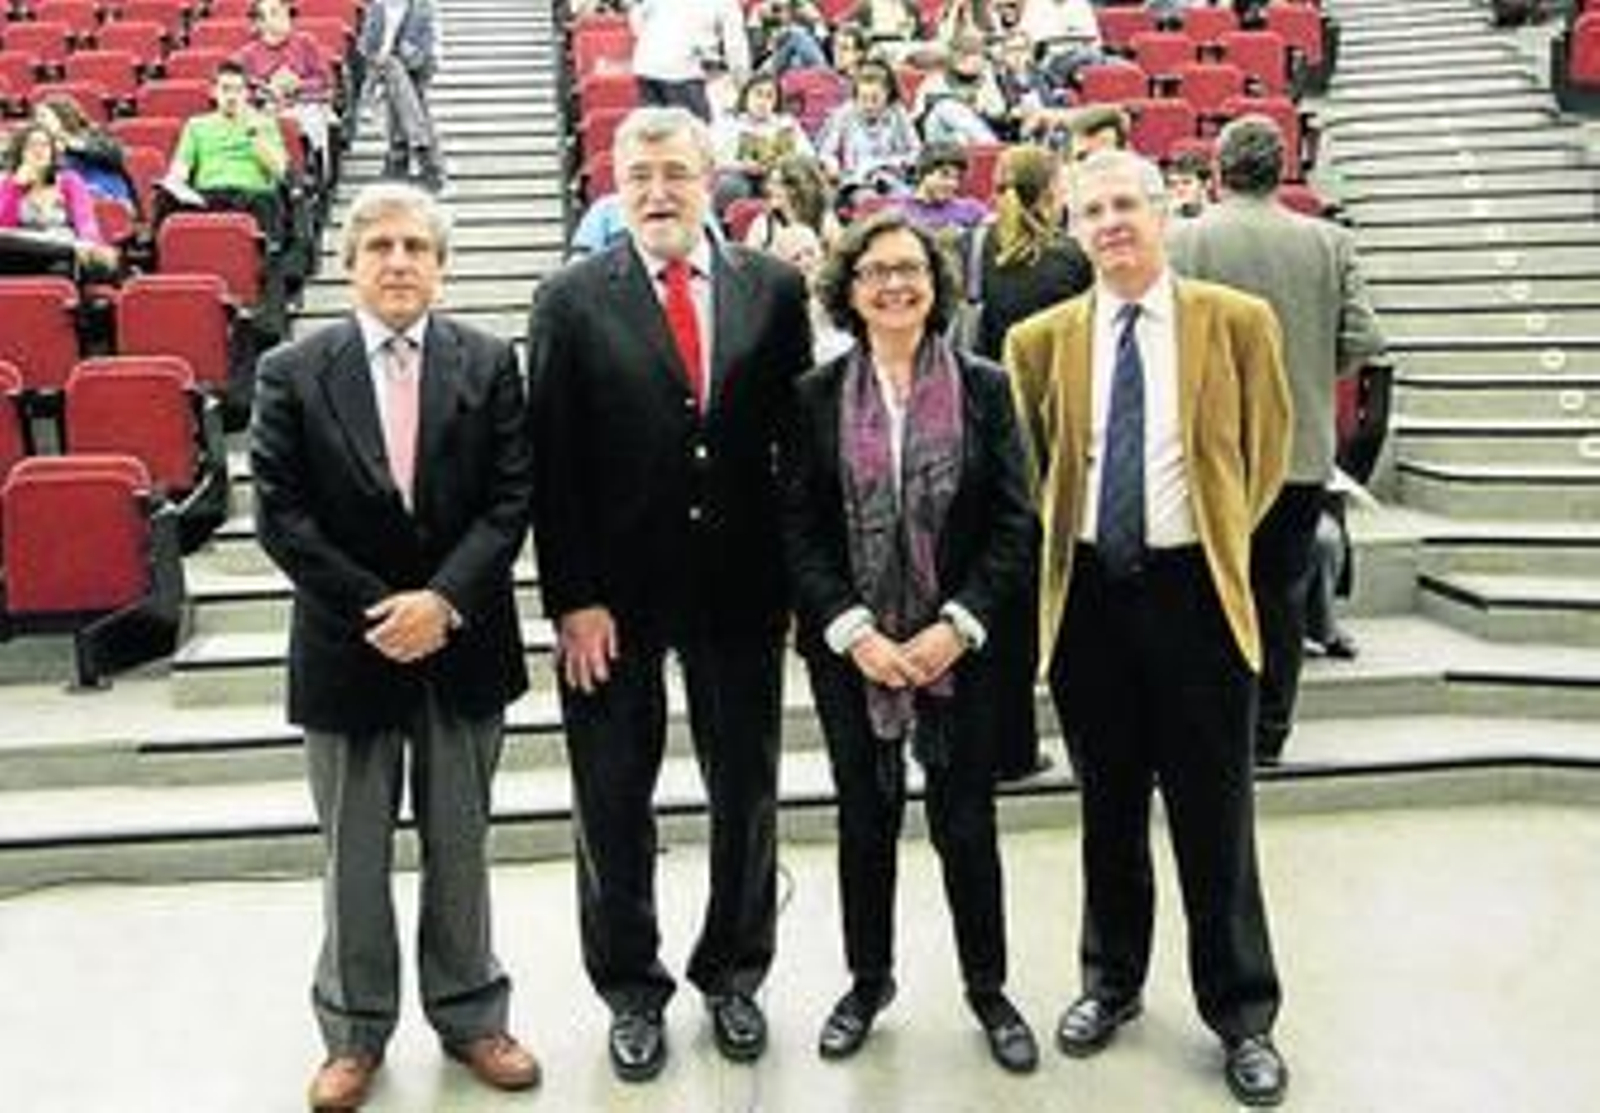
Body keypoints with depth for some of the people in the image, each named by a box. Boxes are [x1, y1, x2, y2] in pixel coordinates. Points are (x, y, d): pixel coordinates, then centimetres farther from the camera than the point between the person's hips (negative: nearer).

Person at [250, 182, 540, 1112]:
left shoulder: (490, 363, -1)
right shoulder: (293, 373, -3)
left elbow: (512, 500, -6)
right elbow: (282, 516, -6)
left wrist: (443, 600, -17)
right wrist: (374, 611, -13)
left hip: (464, 643, 1)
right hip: (347, 647, 0)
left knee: (460, 846, 14)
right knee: (355, 855, 13)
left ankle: (470, 1015, 31)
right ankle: (355, 1031, 30)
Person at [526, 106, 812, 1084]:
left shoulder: (775, 289, 1)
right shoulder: (572, 299, -4)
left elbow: (799, 440, 2)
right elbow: (552, 464, -5)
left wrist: (801, 579, 0)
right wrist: (572, 599, -10)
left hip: (744, 587, 2)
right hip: (614, 597, -1)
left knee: (747, 795, 14)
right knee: (614, 806, 11)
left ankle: (734, 975, 36)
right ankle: (632, 991, 32)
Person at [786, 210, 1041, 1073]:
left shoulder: (985, 389, -1)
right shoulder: (817, 395, 0)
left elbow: (1015, 524, -3)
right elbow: (800, 530, -1)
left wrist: (959, 624, -12)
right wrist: (851, 629, -11)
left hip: (963, 647, -1)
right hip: (850, 648, 1)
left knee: (965, 822, 8)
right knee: (865, 819, 13)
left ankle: (987, 986, 30)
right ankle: (868, 979, 34)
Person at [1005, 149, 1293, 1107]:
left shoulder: (1238, 321, -2)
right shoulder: (1040, 339, 3)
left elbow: (1266, 450, 9)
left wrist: (1220, 538, 8)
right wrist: (1058, 536, 8)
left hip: (1193, 589, -2)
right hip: (1088, 594, 2)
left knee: (1213, 814, 5)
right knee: (1108, 808, 15)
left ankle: (1243, 1012, 23)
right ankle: (1111, 982, 33)